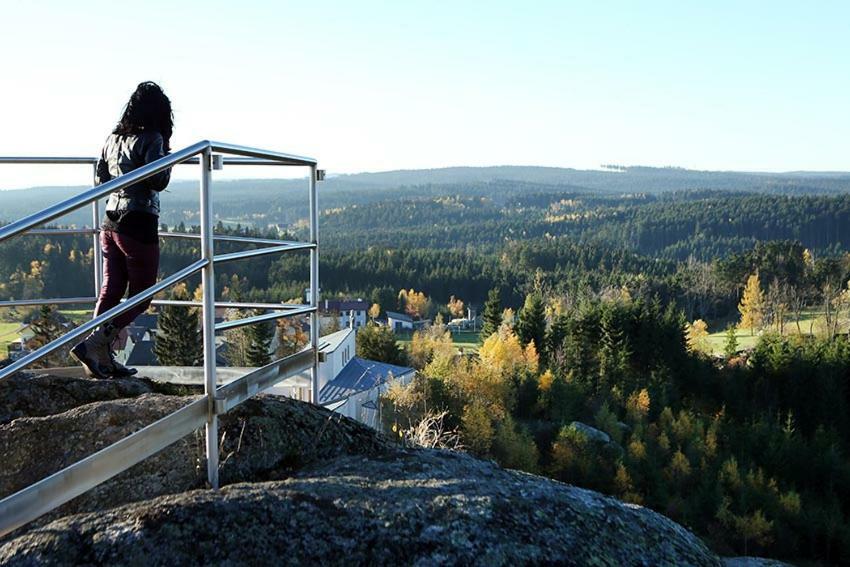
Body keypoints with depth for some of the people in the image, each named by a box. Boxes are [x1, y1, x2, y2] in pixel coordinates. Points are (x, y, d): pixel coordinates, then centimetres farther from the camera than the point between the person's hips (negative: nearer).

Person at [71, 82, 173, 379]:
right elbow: (159, 182, -17)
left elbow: (99, 180, 18)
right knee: (140, 297, 2)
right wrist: (167, 155, -1)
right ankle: (91, 345, -9)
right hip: (139, 225, -7)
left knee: (110, 290, 10)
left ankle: (103, 358, 10)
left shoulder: (114, 138, 11)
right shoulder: (152, 138, -10)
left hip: (111, 223, 7)